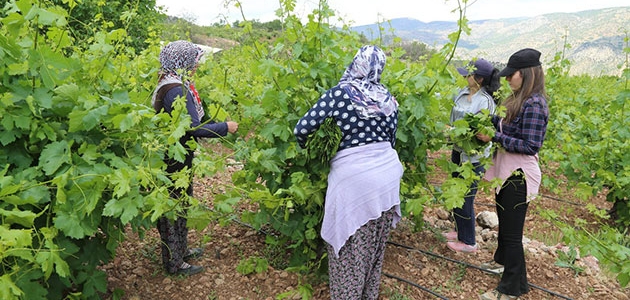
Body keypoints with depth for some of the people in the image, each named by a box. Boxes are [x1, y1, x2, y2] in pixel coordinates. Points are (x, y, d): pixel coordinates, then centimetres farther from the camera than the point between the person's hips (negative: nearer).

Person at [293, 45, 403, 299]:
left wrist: (305, 149, 9)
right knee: (375, 245, 21)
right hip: (388, 173, 6)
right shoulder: (388, 98, 6)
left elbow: (303, 128, -10)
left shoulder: (339, 93, -8)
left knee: (349, 248, 11)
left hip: (353, 178, -5)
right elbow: (391, 139, 12)